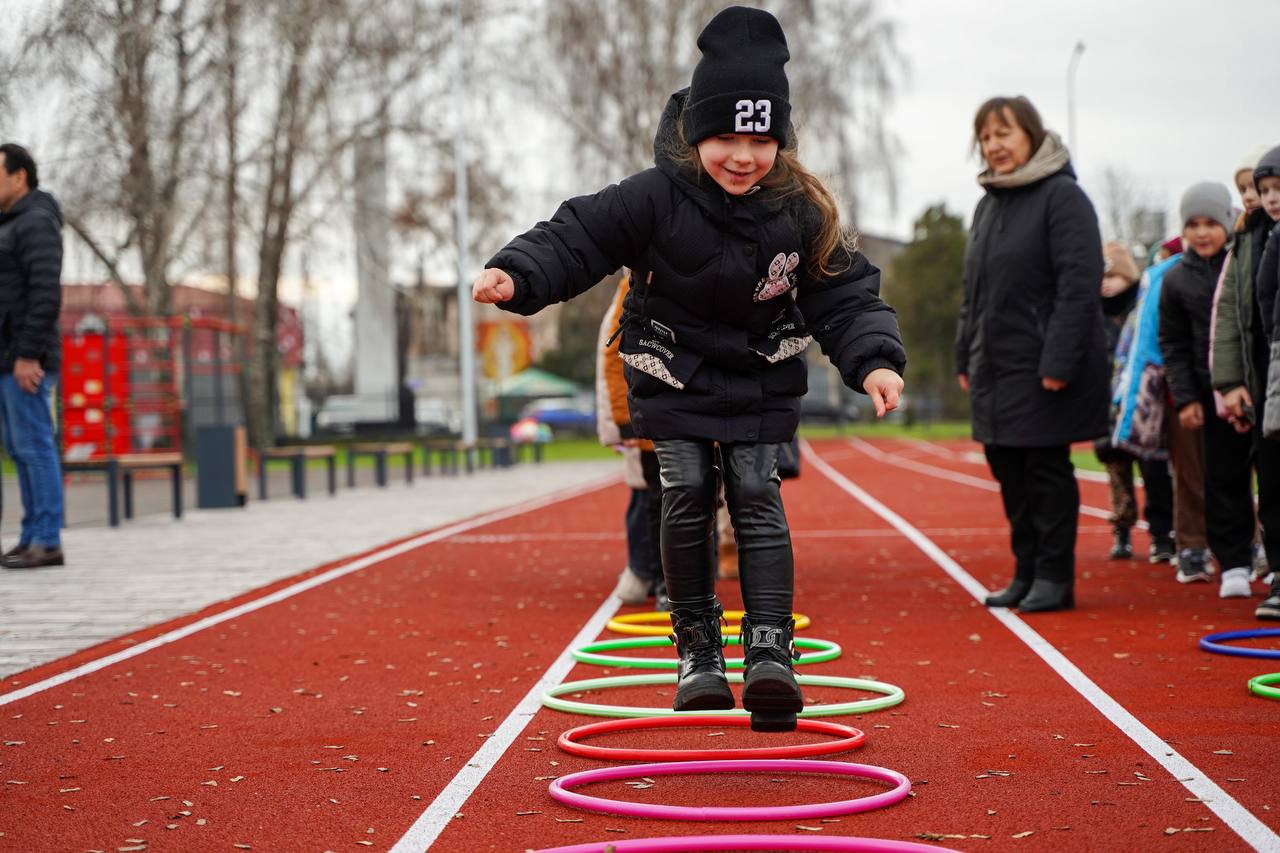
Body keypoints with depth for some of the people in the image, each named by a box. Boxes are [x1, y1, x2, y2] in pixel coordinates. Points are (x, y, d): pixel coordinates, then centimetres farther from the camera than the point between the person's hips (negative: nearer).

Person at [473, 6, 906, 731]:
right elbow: (577, 238, -16)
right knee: (688, 497, -7)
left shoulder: (801, 211, -12)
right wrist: (516, 275, -33)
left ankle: (770, 648, -11)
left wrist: (874, 361, -23)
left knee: (757, 496, -10)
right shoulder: (655, 198, -18)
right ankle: (698, 648, 8)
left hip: (759, 385, 1)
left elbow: (844, 294, -7)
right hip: (674, 380, 0)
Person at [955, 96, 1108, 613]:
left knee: (1047, 470, -2)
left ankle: (1056, 578, 7)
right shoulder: (989, 204, 16)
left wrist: (1059, 362, -21)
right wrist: (965, 357, 15)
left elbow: (1079, 285, -16)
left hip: (1043, 369, -8)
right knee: (1010, 474, 11)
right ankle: (1026, 572, 20)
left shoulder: (1062, 196, -9)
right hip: (996, 367, 8)